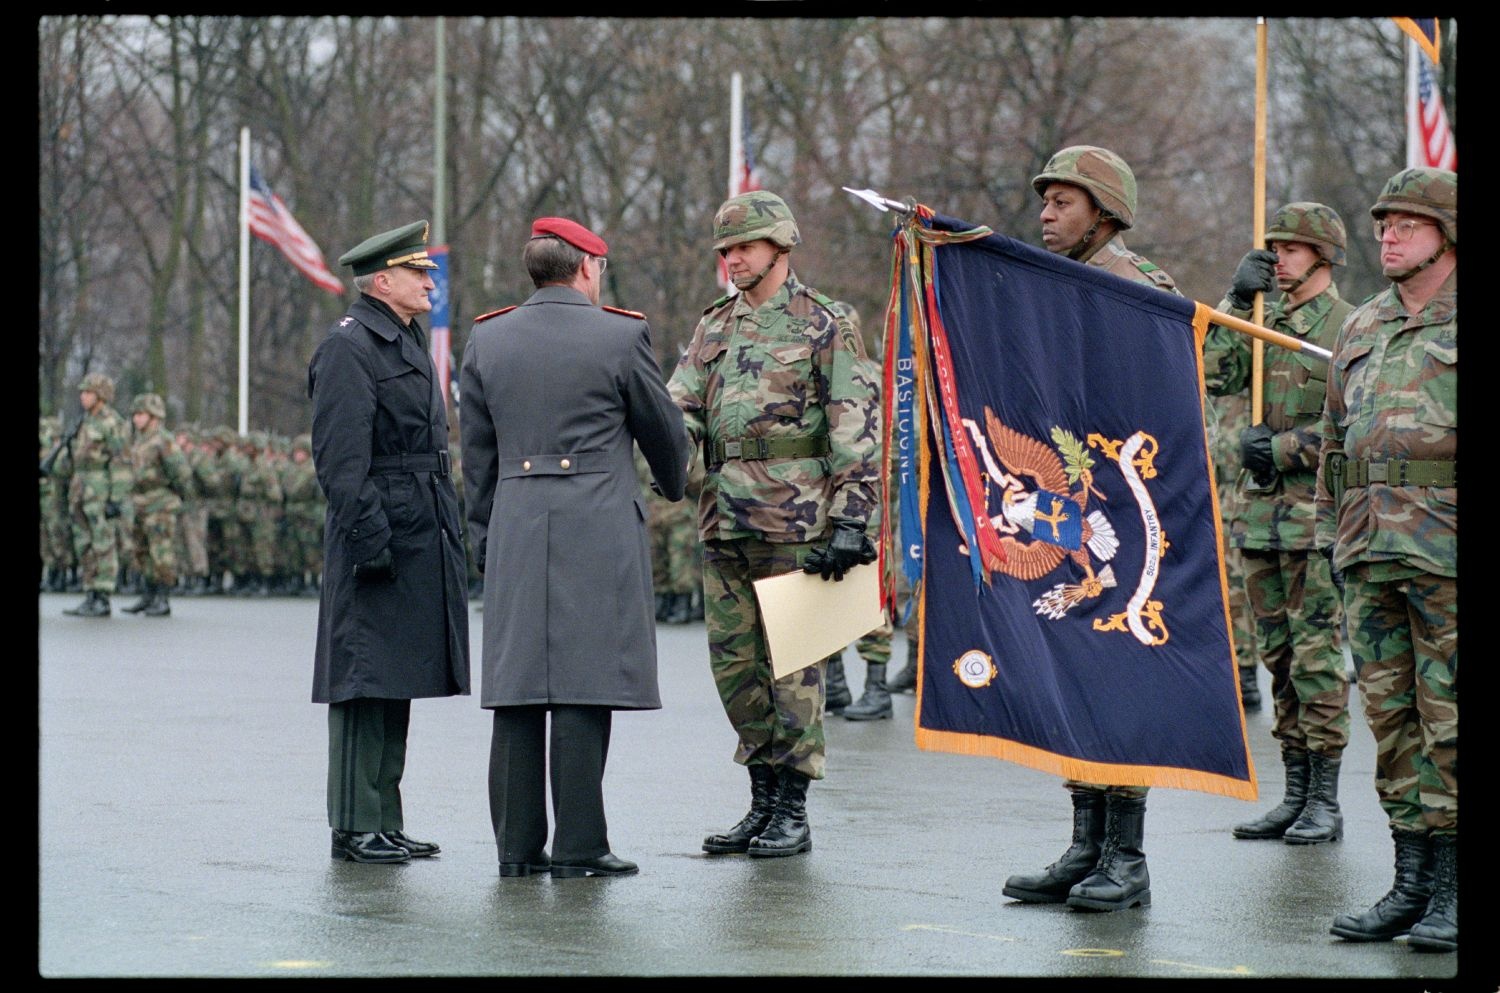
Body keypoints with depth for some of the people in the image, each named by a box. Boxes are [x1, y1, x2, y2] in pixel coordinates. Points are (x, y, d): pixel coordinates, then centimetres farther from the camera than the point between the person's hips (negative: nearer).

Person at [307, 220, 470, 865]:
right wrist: (370, 539, -22)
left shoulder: (410, 343, 20)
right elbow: (340, 459, -17)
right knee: (366, 684, -7)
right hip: (380, 537, -10)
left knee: (398, 684, 11)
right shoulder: (348, 347, -10)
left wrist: (449, 533, 20)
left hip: (423, 539, 10)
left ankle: (385, 823, 16)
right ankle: (355, 828, -4)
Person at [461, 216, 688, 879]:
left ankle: (517, 845, 8)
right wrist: (674, 486, 28)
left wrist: (485, 540, 20)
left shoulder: (486, 341, 9)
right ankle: (578, 848, -5)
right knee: (584, 689, -4)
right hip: (598, 532, -4)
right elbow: (663, 432, 8)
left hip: (515, 530, 4)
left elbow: (478, 455, 13)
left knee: (516, 688, 6)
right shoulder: (620, 336, -3)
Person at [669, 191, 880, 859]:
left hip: (795, 520, -6)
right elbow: (681, 405, 10)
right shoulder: (713, 327, 15)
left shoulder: (825, 325, -3)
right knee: (733, 659, 8)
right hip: (724, 520, 6)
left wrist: (851, 520, -16)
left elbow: (856, 428, -8)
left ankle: (792, 812, 4)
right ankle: (762, 802, 18)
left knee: (791, 660, -3)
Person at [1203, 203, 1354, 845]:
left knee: (1317, 658, -6)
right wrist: (1236, 302, -4)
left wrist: (1284, 449, -15)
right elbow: (1211, 377, 2)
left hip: (1317, 513, -6)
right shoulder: (1264, 322, 15)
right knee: (1280, 658, 9)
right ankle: (1294, 796, 15)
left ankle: (1325, 803, -2)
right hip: (1259, 510, 7)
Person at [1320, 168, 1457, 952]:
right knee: (1390, 717, 6)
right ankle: (1411, 884, 12)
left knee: (1449, 721, -5)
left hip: (1447, 554, -6)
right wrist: (1333, 535, 18)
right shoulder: (1361, 330, 18)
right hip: (1371, 553, 6)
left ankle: (1451, 893, 1)